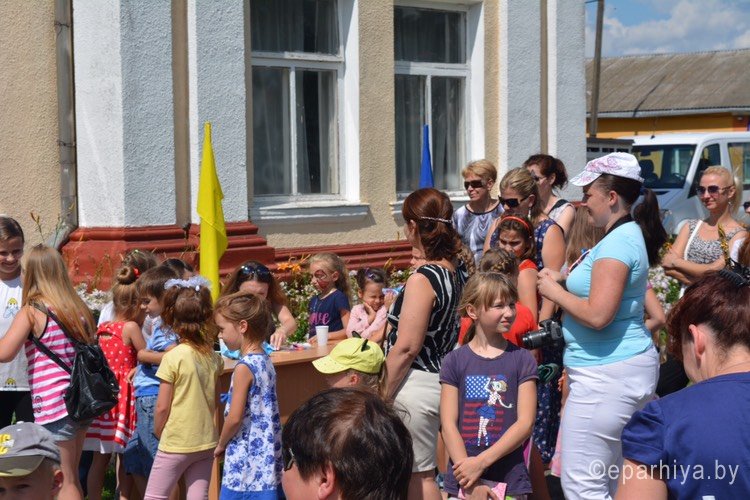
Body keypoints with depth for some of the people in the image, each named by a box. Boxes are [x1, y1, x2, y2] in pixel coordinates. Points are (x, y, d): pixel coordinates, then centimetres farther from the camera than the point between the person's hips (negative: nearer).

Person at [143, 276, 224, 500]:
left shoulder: (174, 357, -14)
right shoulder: (213, 357, 2)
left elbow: (162, 407, -11)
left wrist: (158, 432, 4)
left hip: (176, 442, -5)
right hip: (206, 440, 5)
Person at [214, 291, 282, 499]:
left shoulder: (245, 367, -17)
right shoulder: (265, 361, 7)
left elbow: (235, 418, -16)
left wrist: (221, 444, -1)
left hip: (246, 461, -8)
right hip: (265, 456, 8)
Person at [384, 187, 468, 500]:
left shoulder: (422, 279, -20)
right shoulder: (458, 272, 5)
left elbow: (406, 347, -19)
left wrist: (385, 393, -11)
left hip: (418, 384, -9)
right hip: (444, 377, 9)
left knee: (418, 474, 2)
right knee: (426, 472, 18)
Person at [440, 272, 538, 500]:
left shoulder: (522, 359, 1)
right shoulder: (454, 361, 2)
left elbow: (525, 423, -6)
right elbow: (448, 424, -3)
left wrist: (481, 462, -14)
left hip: (509, 479, 0)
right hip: (463, 481, 0)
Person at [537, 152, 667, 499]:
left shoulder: (617, 243, -17)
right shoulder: (631, 234, 15)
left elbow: (598, 315, -25)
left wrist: (554, 291, -10)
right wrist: (564, 280, 14)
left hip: (606, 374, -11)